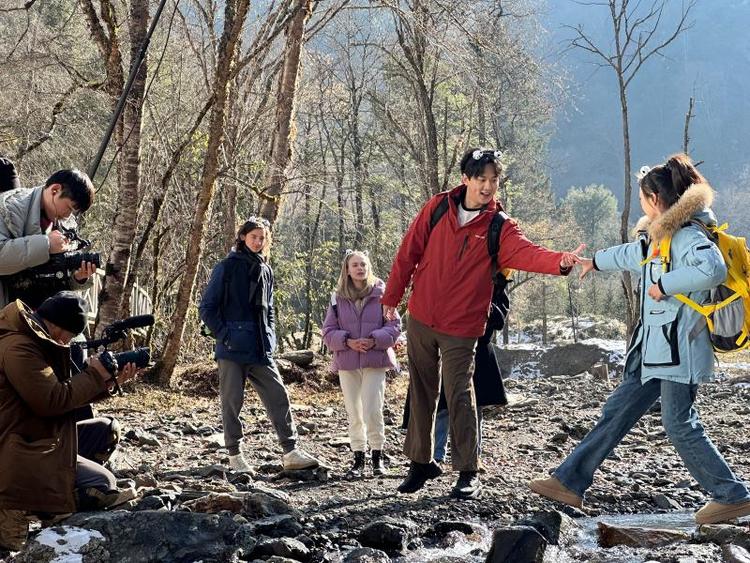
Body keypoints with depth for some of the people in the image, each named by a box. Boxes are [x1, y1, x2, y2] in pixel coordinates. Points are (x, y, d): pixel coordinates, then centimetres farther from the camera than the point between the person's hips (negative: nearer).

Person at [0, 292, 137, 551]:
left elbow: (65, 390, 15)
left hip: (36, 438, 11)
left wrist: (109, 381, 6)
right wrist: (94, 375, -11)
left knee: (104, 429, 12)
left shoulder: (33, 341, 12)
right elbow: (53, 401, -24)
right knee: (103, 485, -13)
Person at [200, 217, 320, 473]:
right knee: (232, 402, 1)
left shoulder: (266, 270, 15)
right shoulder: (227, 267, -2)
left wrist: (270, 338, 11)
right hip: (233, 350, -5)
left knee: (279, 397, -1)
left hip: (261, 350, 5)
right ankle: (235, 455, 10)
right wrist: (225, 336, -11)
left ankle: (291, 451, 1)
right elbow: (207, 307, -3)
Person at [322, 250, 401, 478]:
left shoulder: (380, 294, 0)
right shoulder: (338, 298, 5)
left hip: (375, 361, -2)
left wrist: (374, 340, -16)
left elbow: (394, 326, -1)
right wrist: (347, 342, -12)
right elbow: (328, 331, 5)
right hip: (347, 364, 3)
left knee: (373, 411, -9)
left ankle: (377, 455, 7)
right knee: (354, 413, 8)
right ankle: (358, 458, 18)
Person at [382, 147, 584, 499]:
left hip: (461, 327, -3)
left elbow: (525, 252, -26)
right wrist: (392, 297, 8)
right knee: (421, 394, 12)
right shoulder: (437, 208, -1)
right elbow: (409, 252, 6)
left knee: (459, 397, -6)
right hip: (420, 319, 3)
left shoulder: (499, 228, -7)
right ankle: (421, 462, 26)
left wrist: (559, 261, -46)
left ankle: (468, 473, 4)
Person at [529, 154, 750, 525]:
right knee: (616, 414, 11)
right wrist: (596, 261, 51)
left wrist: (665, 284, -24)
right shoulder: (659, 236, 16)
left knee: (680, 425, -7)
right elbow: (633, 254, 37)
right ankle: (569, 483, 15)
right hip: (655, 350, 10)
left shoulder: (686, 234, -15)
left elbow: (713, 269, -34)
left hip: (678, 350, -10)